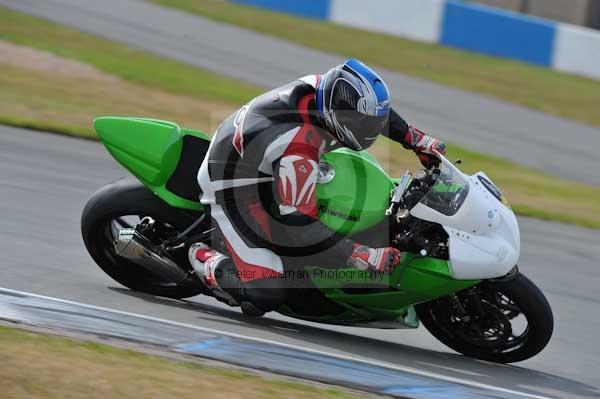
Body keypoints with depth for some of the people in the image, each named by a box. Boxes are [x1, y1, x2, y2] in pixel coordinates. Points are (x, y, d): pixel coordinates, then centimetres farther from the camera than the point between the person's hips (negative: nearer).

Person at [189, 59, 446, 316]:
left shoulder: (325, 87, -19)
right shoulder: (298, 152, -41)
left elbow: (372, 109, 5)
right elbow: (299, 227, -36)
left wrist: (418, 140, 4)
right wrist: (363, 257, -38)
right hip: (234, 187, -9)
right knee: (264, 296, -18)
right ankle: (204, 261, 7)